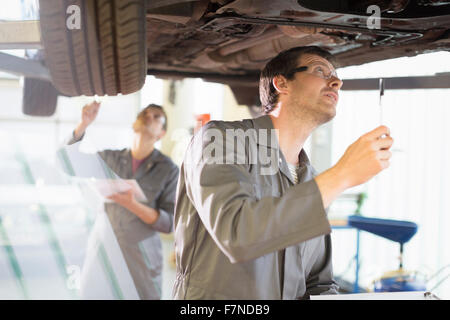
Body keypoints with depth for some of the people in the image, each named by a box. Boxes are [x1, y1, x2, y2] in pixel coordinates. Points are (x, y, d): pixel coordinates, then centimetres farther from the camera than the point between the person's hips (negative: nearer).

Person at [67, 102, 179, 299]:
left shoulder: (168, 170, -6)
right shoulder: (111, 158, 3)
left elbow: (169, 223, -9)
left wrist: (133, 205, -25)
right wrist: (84, 124, -10)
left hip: (142, 261, -2)